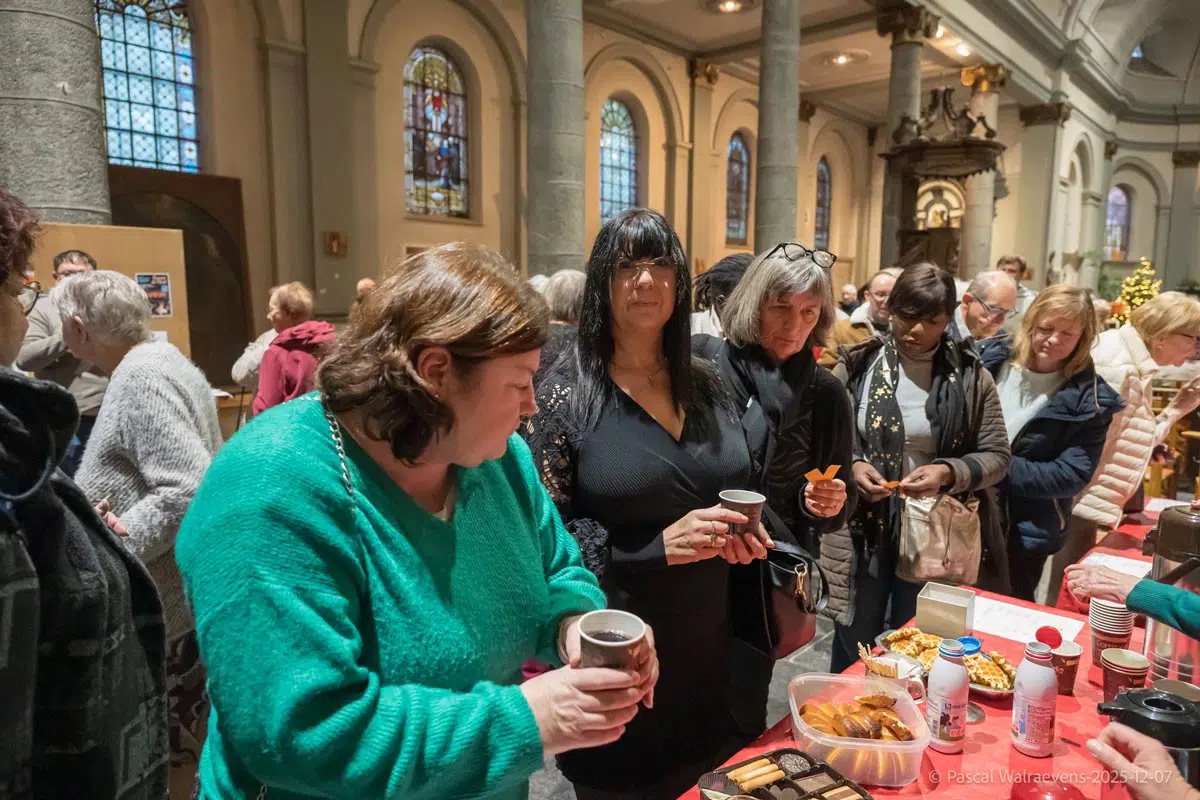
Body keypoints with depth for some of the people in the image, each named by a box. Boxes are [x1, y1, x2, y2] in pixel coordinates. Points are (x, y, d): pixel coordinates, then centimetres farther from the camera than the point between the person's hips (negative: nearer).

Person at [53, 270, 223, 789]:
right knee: (189, 740, 21)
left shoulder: (139, 379, -18)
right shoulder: (162, 361, 11)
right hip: (192, 590, 10)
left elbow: (192, 491, -27)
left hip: (163, 603, -10)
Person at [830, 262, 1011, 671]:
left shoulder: (970, 376, -2)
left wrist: (947, 473, -19)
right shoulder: (857, 365, -4)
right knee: (854, 647, 13)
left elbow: (997, 456, -1)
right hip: (863, 531, 0)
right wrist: (852, 466, -20)